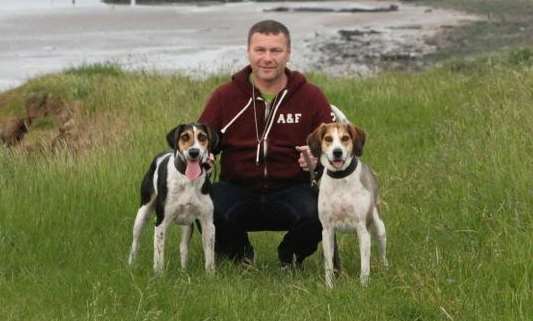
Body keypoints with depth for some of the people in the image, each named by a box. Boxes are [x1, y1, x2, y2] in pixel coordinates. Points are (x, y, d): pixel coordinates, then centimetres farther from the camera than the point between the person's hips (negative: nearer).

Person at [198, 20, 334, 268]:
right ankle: (238, 254, 6)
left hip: (292, 190, 0)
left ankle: (291, 257, 7)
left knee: (317, 214, -33)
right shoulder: (225, 96, 5)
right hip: (237, 189, 1)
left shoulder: (311, 96, 3)